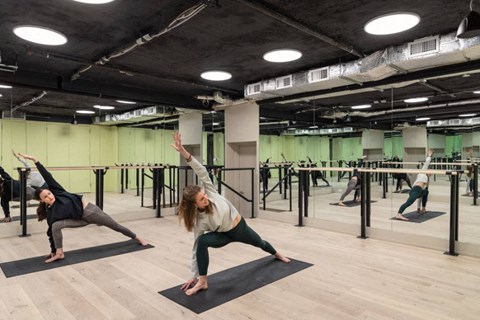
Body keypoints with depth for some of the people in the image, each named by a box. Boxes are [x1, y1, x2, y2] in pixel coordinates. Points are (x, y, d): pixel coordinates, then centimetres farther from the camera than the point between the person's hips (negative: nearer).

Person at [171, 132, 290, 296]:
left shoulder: (210, 193, -29)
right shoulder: (199, 221, -28)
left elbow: (202, 172, -37)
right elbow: (197, 249, -21)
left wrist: (184, 152, -49)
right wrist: (193, 275, -19)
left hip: (240, 227, 2)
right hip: (225, 234, -1)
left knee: (260, 243, 29)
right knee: (202, 241, -33)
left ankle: (277, 254, 64)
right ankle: (202, 281, -16)